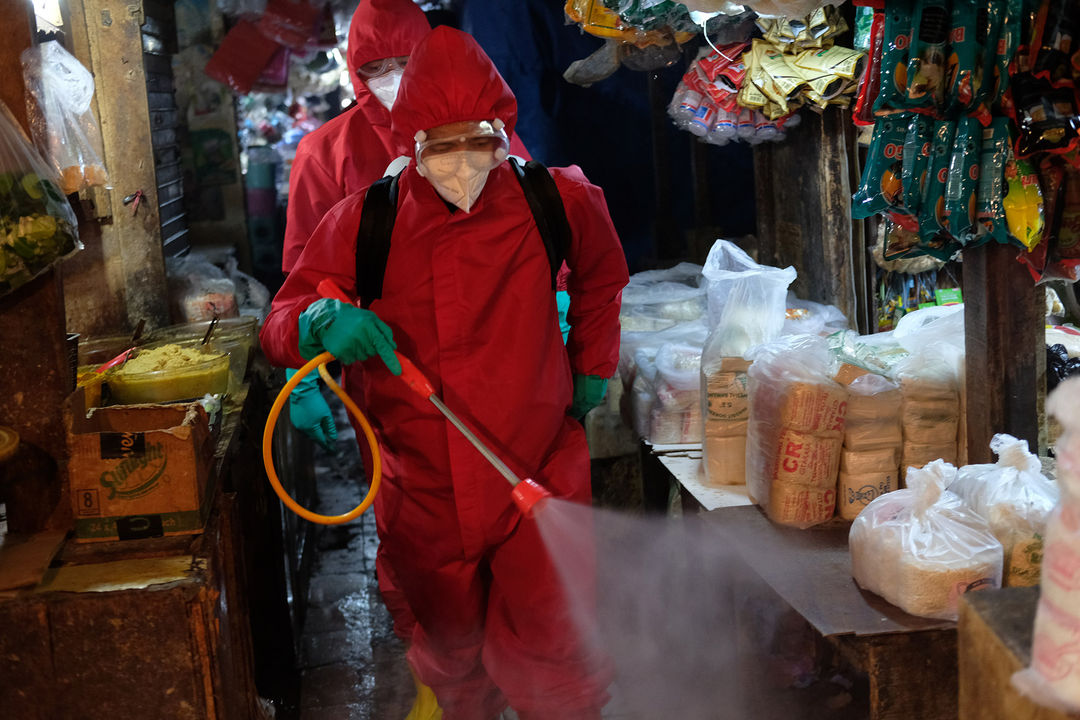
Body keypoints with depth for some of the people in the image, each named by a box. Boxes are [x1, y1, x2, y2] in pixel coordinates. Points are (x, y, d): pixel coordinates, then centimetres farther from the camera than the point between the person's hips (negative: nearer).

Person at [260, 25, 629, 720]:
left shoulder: (558, 203, -6)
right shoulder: (364, 221, -8)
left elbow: (602, 279, 16)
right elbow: (283, 318, 0)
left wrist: (592, 369, 13)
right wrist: (322, 323, -23)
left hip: (539, 475, -1)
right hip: (422, 494, 2)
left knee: (548, 660, -1)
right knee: (451, 657, 20)